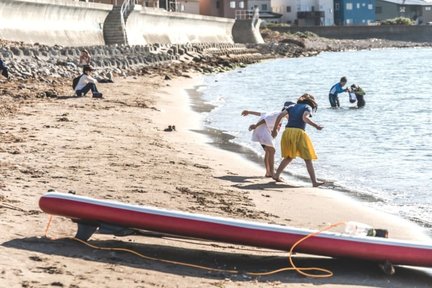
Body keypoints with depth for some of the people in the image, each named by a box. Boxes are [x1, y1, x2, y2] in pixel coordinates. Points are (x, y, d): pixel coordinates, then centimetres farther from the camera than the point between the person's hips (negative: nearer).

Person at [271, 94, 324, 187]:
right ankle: (314, 181, -3)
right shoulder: (308, 107, 8)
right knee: (308, 159, 1)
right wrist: (316, 125, -15)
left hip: (287, 131, 5)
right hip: (298, 132, -5)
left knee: (288, 157, 24)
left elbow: (280, 115, 12)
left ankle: (276, 175, 24)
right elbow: (305, 118, -14)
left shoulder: (293, 107, 23)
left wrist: (274, 129, 16)